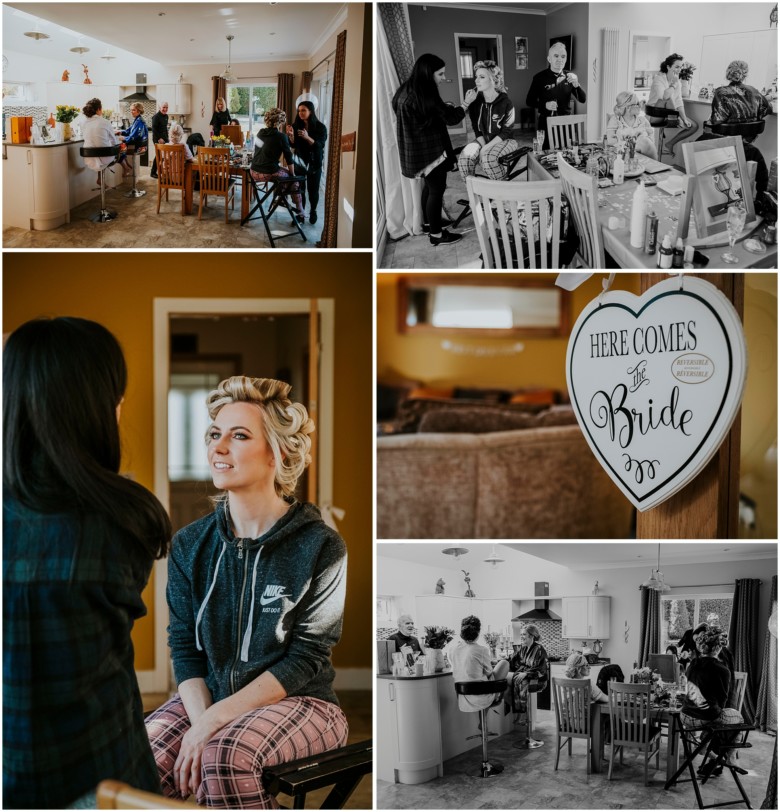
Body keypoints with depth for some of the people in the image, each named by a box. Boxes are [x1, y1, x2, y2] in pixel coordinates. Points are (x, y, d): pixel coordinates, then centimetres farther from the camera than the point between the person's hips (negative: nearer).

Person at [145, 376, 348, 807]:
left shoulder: (319, 546, -9)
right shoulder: (190, 545, 5)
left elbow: (305, 659, -11)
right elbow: (184, 648, 4)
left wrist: (215, 721, -19)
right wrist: (202, 720, -15)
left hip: (299, 702, -3)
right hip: (207, 698, 3)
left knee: (227, 755, -34)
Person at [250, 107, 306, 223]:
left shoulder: (260, 133, 7)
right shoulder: (281, 136, -11)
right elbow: (289, 158, -6)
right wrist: (293, 173, 8)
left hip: (254, 172, 7)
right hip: (269, 174, -7)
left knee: (284, 172, 34)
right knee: (293, 178, 19)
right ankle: (301, 212, 19)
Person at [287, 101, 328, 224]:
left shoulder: (320, 127, -10)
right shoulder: (296, 125, -2)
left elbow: (320, 146, -19)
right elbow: (294, 145, -2)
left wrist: (307, 138, -34)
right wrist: (291, 135, -22)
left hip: (314, 163, -2)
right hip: (300, 161, 2)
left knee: (313, 189, 6)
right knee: (299, 188, -4)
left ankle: (313, 211, 30)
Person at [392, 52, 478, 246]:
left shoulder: (410, 90, 2)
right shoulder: (424, 96, -27)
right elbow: (451, 118, -18)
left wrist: (447, 107, 9)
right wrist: (467, 102, -5)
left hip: (418, 149, 10)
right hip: (429, 150, -10)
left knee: (430, 185, 25)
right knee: (437, 189, 3)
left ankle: (428, 222, 41)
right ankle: (436, 234, 13)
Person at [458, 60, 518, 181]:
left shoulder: (505, 102, -14)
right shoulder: (475, 102, 0)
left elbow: (506, 132, -13)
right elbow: (477, 130, 4)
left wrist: (486, 148, -21)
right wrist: (483, 146, -16)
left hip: (504, 141, -4)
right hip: (483, 140, 4)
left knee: (489, 157, -36)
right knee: (464, 157, -26)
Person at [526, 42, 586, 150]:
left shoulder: (569, 77, 7)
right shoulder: (540, 78, -2)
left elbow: (582, 100, 2)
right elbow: (529, 102, 1)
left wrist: (576, 85, -16)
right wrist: (545, 105, -17)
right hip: (546, 122, -3)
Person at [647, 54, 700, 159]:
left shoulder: (677, 81, 7)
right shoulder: (658, 78, -14)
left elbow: (679, 102, 1)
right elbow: (664, 97, -33)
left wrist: (684, 119, -11)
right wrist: (673, 84, -24)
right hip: (655, 116, -7)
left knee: (694, 126, -6)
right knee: (668, 98, -37)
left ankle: (670, 144, 4)